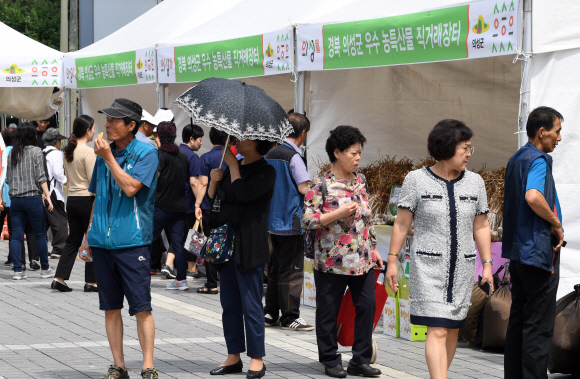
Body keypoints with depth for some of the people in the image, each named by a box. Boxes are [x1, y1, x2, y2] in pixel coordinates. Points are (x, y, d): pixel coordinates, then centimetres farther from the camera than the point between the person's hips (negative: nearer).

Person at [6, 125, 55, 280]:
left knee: (17, 235, 4)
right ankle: (45, 269, 10)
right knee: (40, 234, 4)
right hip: (33, 197, -4)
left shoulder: (12, 153, 11)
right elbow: (40, 177, -9)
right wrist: (47, 196, -8)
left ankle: (18, 270, 0)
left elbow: (8, 178, 15)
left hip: (15, 198, 4)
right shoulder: (35, 151, -2)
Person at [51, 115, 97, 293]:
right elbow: (93, 181, -16)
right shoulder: (88, 152, -14)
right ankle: (91, 281, 6)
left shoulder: (69, 150, 10)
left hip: (72, 199, 8)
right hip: (87, 199, -7)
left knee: (73, 240, 12)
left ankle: (59, 278, 6)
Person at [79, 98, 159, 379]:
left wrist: (109, 159, -14)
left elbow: (130, 187, -19)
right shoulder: (104, 154, 14)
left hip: (132, 242, -6)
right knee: (111, 307, 7)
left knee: (141, 308, -6)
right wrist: (89, 237, 18)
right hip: (103, 241, 6)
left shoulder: (146, 153, -4)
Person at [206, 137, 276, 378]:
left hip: (249, 247, -8)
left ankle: (257, 360, 1)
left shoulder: (265, 172, -7)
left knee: (251, 304, -5)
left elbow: (244, 193, -22)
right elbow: (211, 200, 16)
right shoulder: (234, 167, 15)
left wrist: (232, 164, -11)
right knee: (229, 304, 11)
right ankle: (233, 358, 18)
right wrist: (213, 181, -4)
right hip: (226, 243, 8)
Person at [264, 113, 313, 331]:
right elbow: (304, 188, -19)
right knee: (292, 270, -3)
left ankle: (270, 313, 18)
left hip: (273, 221, 8)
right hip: (291, 221, -8)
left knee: (275, 268, 14)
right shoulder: (293, 156, -14)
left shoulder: (271, 154, 9)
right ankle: (290, 317, 0)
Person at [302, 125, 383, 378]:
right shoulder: (320, 185, -8)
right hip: (332, 261, -5)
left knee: (367, 305, 2)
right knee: (328, 311, 3)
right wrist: (339, 213, -20)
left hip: (362, 261, 5)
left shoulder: (360, 181, 11)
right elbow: (307, 220, -13)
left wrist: (373, 249, 17)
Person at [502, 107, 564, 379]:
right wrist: (557, 225, -19)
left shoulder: (515, 159, 15)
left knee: (518, 319, 13)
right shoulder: (538, 160, -14)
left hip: (517, 249, 9)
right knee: (539, 325, -6)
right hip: (538, 251, -9)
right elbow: (533, 196, -32)